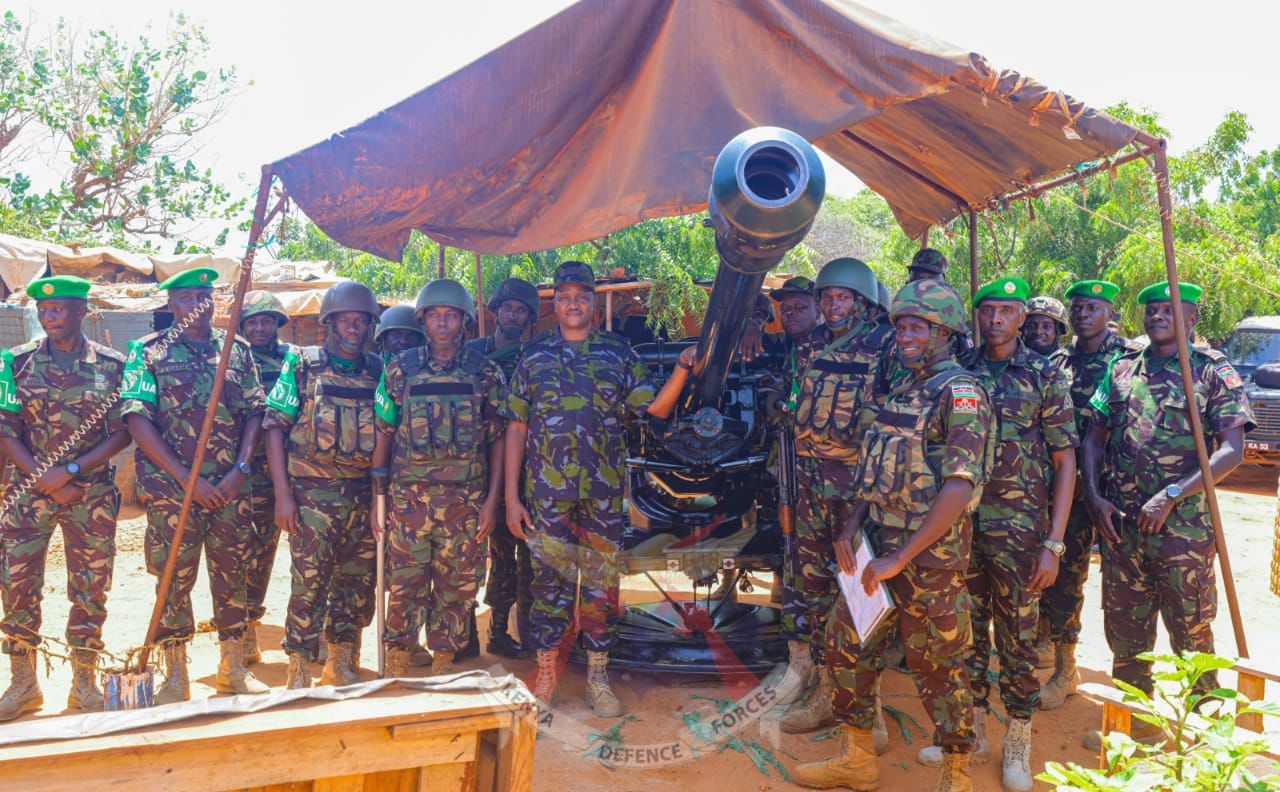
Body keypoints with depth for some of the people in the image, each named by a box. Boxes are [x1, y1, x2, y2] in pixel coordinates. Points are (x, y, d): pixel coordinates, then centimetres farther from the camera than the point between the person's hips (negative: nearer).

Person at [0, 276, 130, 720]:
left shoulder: (112, 365, -1)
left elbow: (122, 433, -3)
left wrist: (71, 471, -14)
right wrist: (46, 478, -12)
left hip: (93, 493, -1)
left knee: (90, 588, 4)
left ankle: (84, 682, 18)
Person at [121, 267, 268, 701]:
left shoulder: (238, 350, 9)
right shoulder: (148, 352, 1)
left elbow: (254, 414, 7)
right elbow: (138, 420, -7)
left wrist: (240, 470, -7)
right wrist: (188, 479, -13)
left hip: (231, 486, 3)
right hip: (171, 487, -2)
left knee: (232, 575, 9)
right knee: (174, 578, 2)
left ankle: (233, 667, 22)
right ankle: (175, 677, 15)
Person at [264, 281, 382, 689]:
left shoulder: (379, 371, 8)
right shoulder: (302, 365, -1)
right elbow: (275, 426, -3)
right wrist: (282, 494, -9)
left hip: (364, 495, 4)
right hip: (313, 494, -3)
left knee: (358, 584, 9)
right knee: (309, 584, -3)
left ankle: (341, 664, 25)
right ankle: (299, 674, 9)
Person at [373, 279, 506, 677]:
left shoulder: (486, 373, 3)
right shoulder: (400, 368, 5)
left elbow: (498, 439, 4)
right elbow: (383, 431, 7)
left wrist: (492, 499, -1)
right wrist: (375, 491, 1)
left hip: (465, 501, 0)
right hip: (409, 498, 0)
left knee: (457, 587, 7)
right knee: (404, 584, 2)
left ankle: (443, 663, 22)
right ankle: (396, 665, 17)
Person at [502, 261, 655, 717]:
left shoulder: (619, 355, 7)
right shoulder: (534, 358, 7)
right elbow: (516, 428, 6)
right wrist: (511, 496, 1)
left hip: (603, 492, 0)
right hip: (546, 492, 0)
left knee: (602, 584, 6)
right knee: (550, 582, 5)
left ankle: (597, 676, 20)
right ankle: (545, 675, 19)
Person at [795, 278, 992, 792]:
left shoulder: (960, 394, -13)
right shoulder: (897, 393, 13)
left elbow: (960, 486, -21)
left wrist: (900, 559, -21)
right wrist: (852, 527, 2)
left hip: (931, 553, -8)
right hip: (878, 540, 8)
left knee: (936, 665, 3)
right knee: (848, 643, 12)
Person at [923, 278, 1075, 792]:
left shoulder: (1045, 377, -2)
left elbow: (1065, 463, -3)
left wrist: (1053, 544, -9)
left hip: (1018, 530, -3)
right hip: (961, 523, 3)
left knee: (1017, 635, 6)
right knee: (966, 633, 12)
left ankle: (1019, 744, 22)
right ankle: (971, 731, 28)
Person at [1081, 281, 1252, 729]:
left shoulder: (1213, 371, -2)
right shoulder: (1121, 370, 10)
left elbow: (1232, 451, -10)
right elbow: (1094, 438, 12)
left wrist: (1171, 495, -19)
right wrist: (1094, 496, -2)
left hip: (1183, 525, -4)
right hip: (1119, 523, 4)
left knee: (1191, 633, 6)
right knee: (1124, 628, 14)